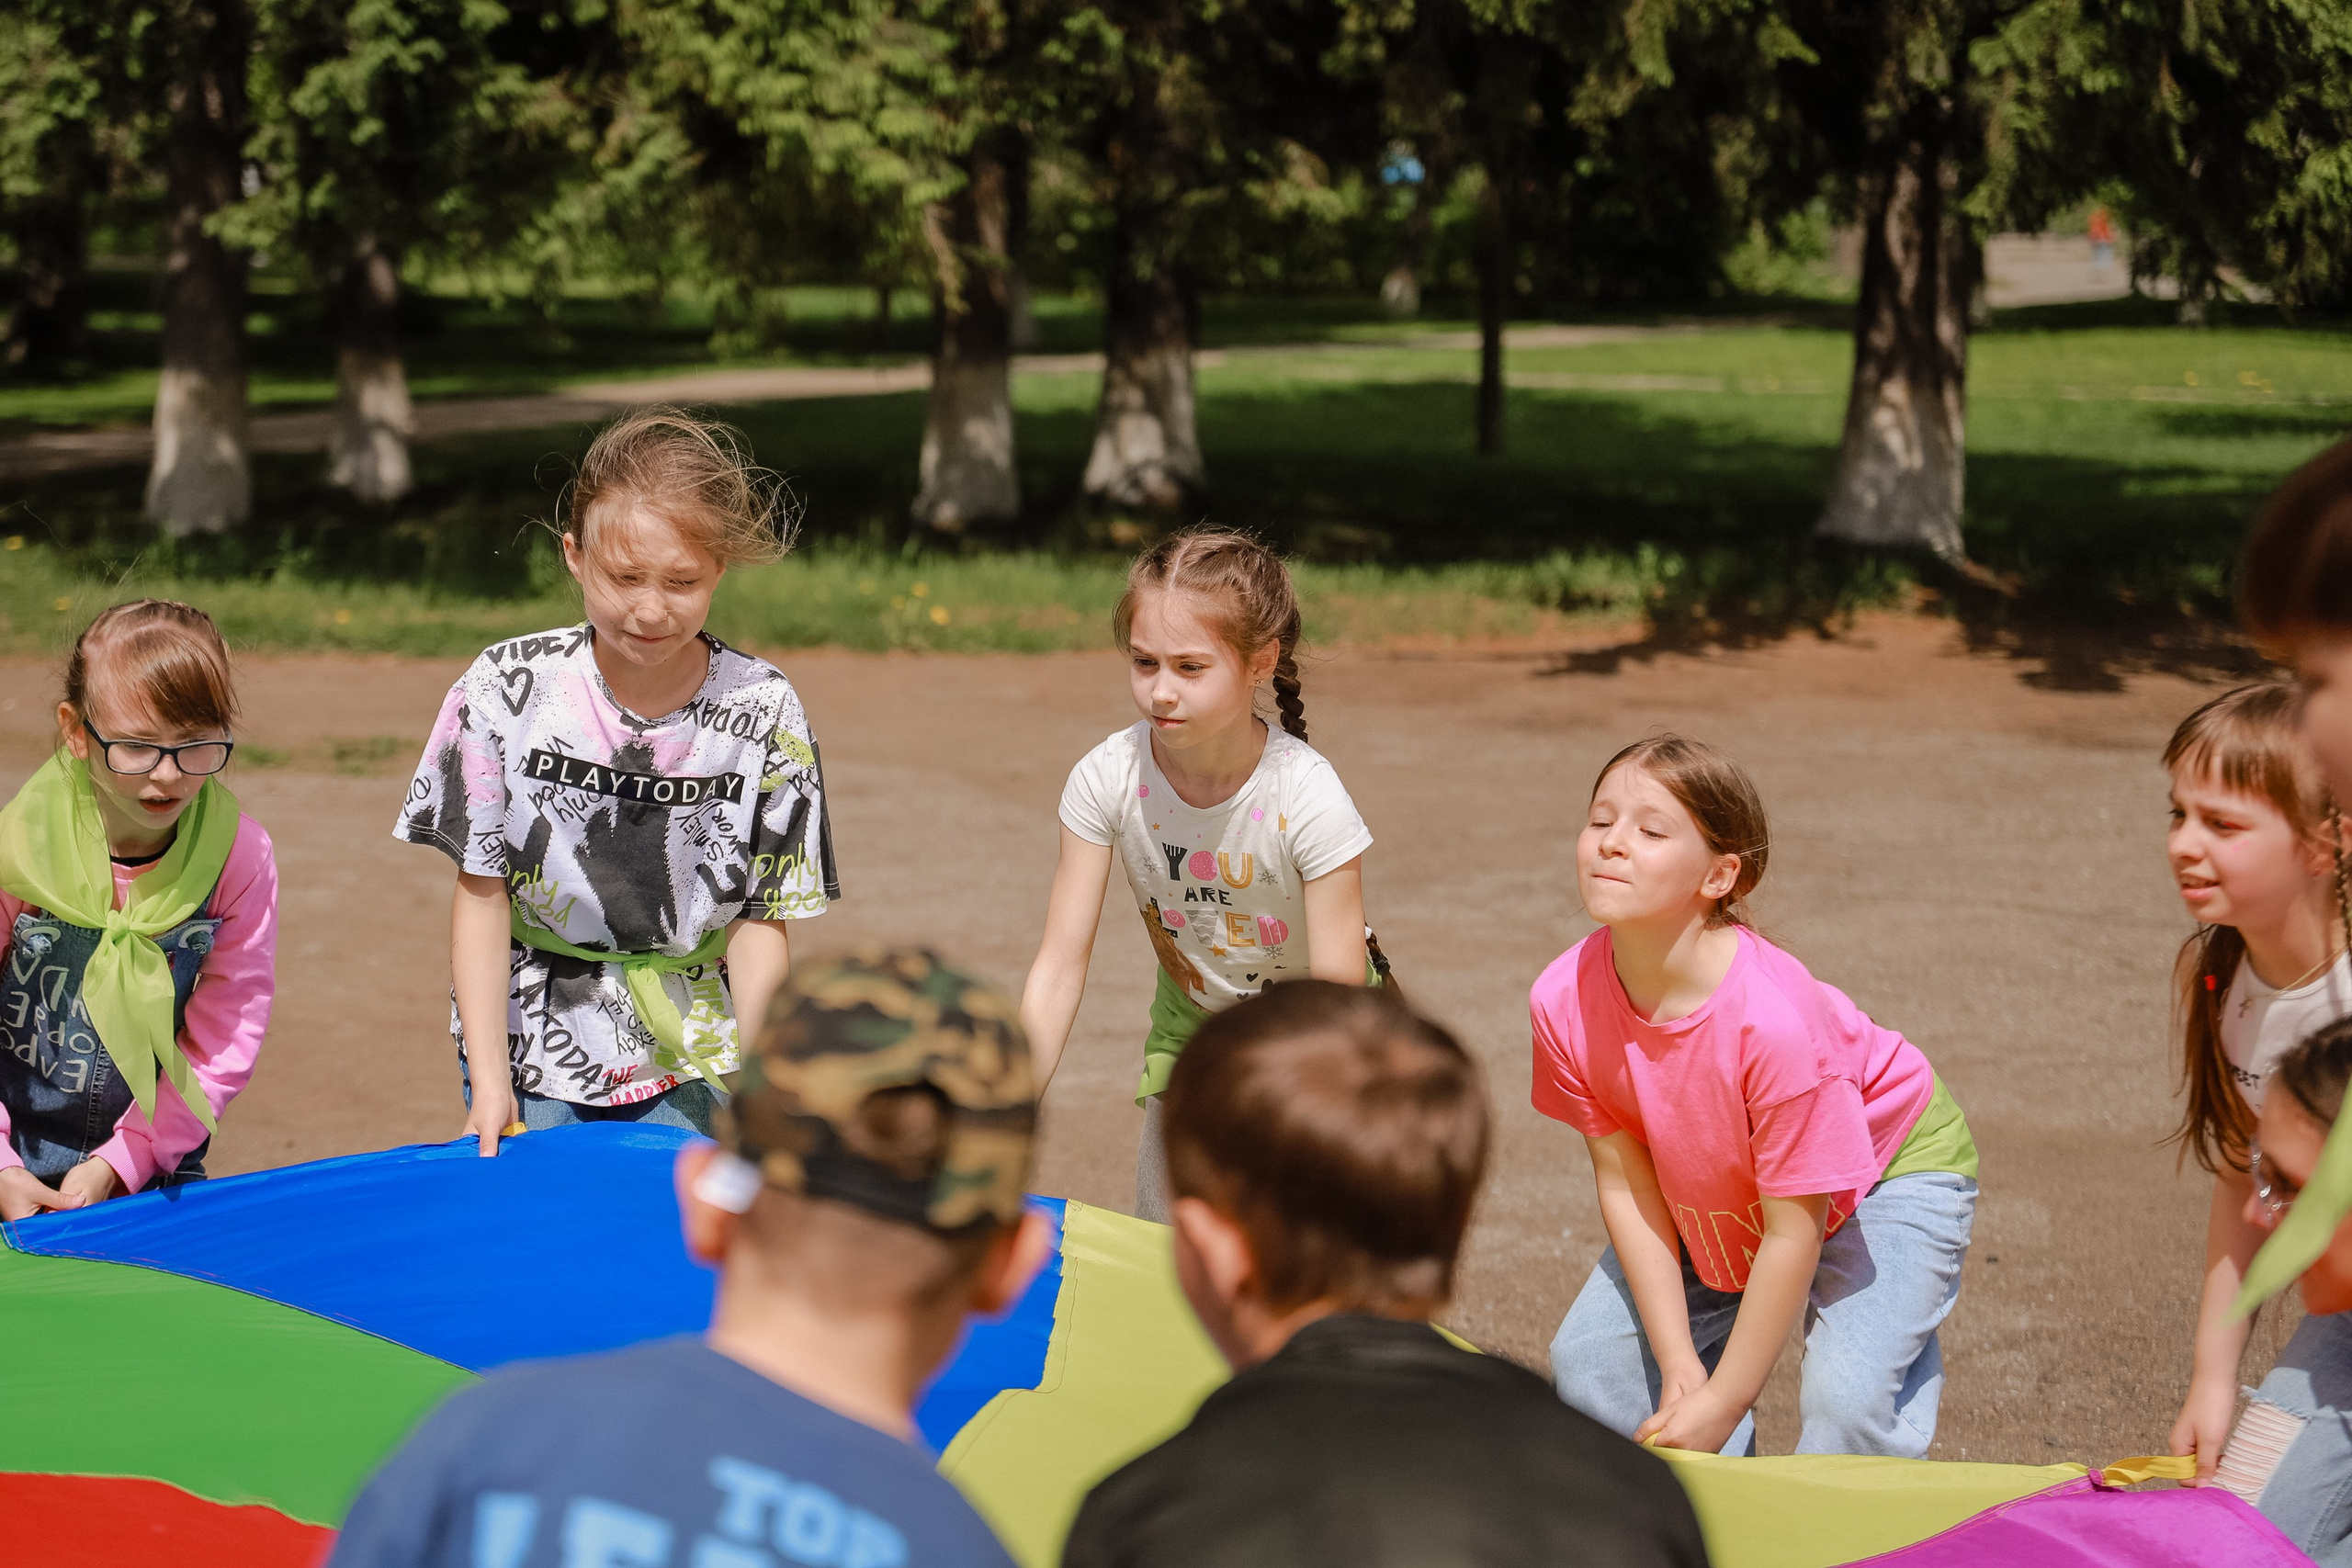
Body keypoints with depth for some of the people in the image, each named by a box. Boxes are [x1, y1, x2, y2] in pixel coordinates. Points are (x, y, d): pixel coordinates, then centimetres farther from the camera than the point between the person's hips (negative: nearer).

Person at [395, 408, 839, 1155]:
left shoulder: (762, 714, -11)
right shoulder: (508, 692, -12)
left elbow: (762, 917, -5)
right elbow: (481, 893, -6)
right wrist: (489, 1083, -10)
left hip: (686, 1067, 0)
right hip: (531, 1051, 0)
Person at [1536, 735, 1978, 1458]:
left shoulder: (1773, 1019, -39)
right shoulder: (1565, 999, -24)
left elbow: (1793, 1232, -29)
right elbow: (1624, 1181, -12)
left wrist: (1722, 1402, -22)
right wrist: (1679, 1366, -15)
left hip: (1893, 1165, -5)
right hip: (1719, 1193, 6)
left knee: (1849, 1399, -25)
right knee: (1590, 1362, -1)